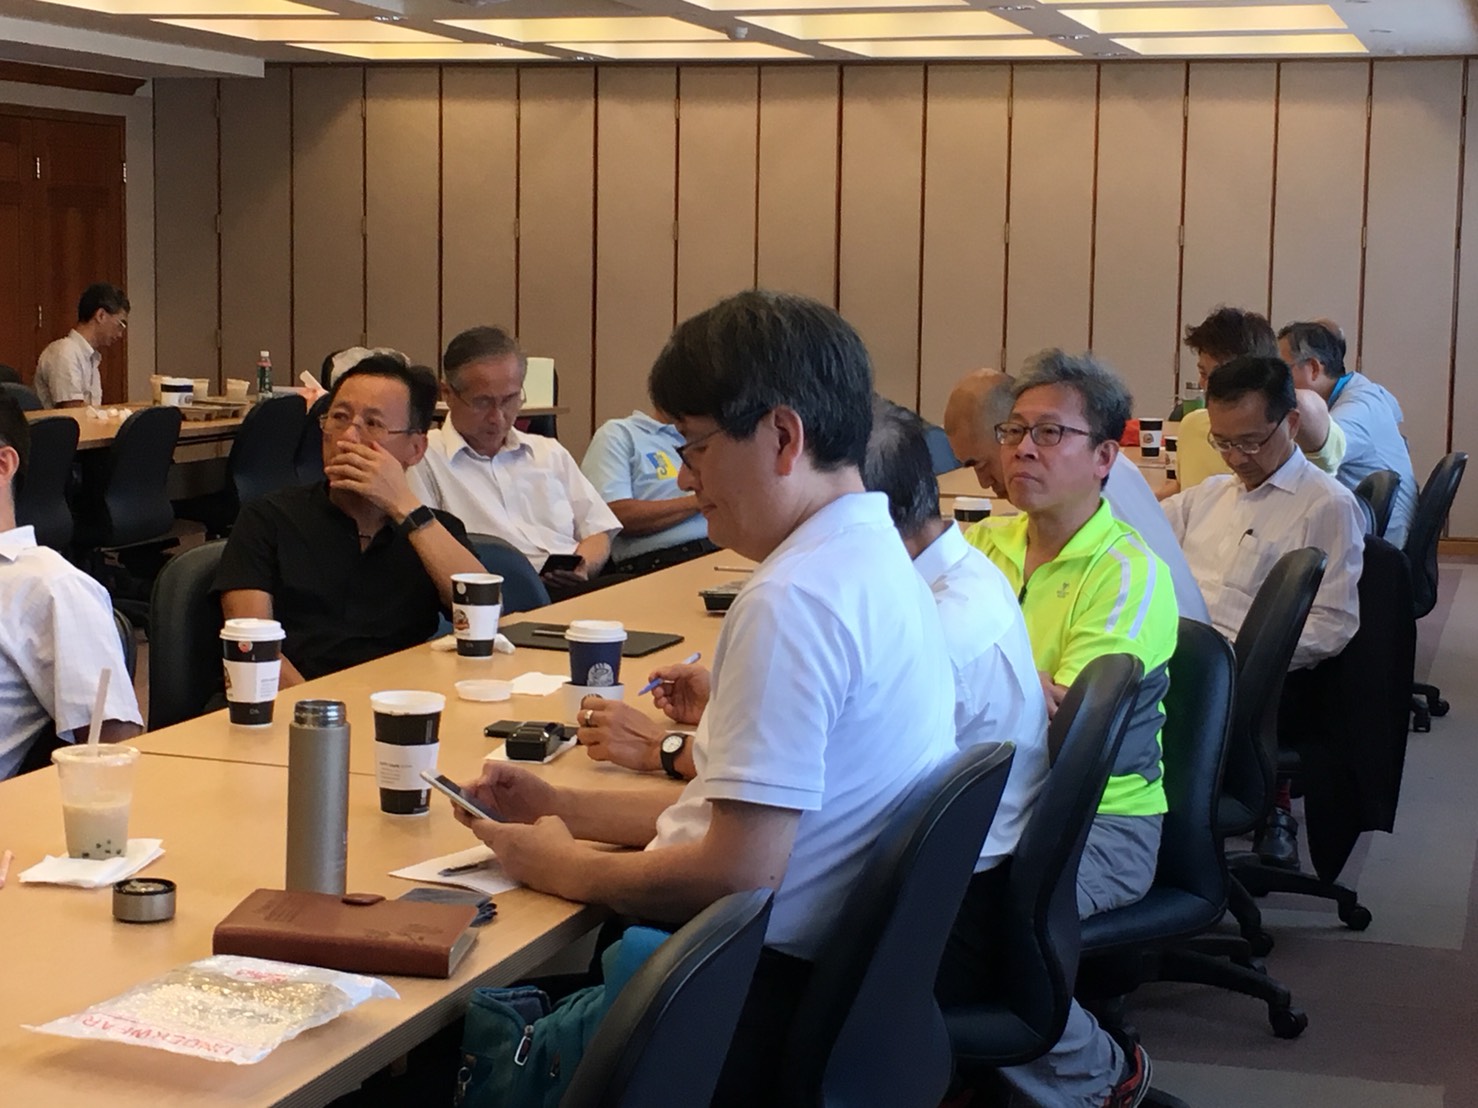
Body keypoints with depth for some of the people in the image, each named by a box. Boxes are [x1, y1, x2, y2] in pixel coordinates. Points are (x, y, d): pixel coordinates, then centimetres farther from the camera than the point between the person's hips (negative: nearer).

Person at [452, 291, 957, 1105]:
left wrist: (563, 868, -8)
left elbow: (740, 870, -24)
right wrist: (564, 808, 11)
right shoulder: (876, 558, 10)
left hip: (767, 997, -9)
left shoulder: (792, 599, -21)